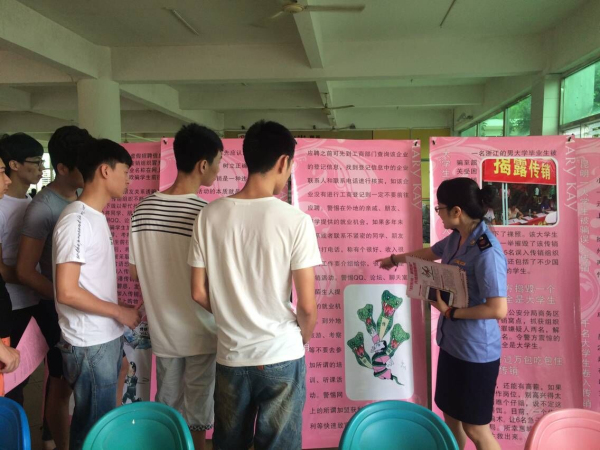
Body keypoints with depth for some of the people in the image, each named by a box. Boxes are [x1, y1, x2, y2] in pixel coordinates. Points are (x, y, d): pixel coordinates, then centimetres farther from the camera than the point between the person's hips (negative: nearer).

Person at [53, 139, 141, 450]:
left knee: (102, 419, 21)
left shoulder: (96, 216, 9)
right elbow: (67, 292, -24)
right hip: (89, 344, -9)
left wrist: (117, 316, 9)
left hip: (106, 338, 9)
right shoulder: (77, 221, -20)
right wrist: (119, 312, -14)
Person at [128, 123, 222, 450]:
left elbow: (135, 270, 4)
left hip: (161, 329, 5)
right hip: (200, 332, -5)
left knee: (166, 407, 23)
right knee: (197, 412, 13)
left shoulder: (143, 209, -5)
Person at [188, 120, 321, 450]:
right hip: (281, 358, -3)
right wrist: (301, 339, 7)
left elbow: (198, 293, -1)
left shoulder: (210, 215, -7)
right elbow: (307, 306, -14)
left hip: (230, 356, 3)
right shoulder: (296, 220, -16)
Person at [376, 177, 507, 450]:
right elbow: (430, 253, 22)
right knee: (450, 414, 22)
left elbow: (498, 309, -28)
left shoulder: (487, 252, -26)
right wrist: (395, 259, 35)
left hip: (476, 351, -8)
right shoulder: (456, 238, 1)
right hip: (451, 343, 8)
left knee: (475, 428, 6)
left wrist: (450, 312, -18)